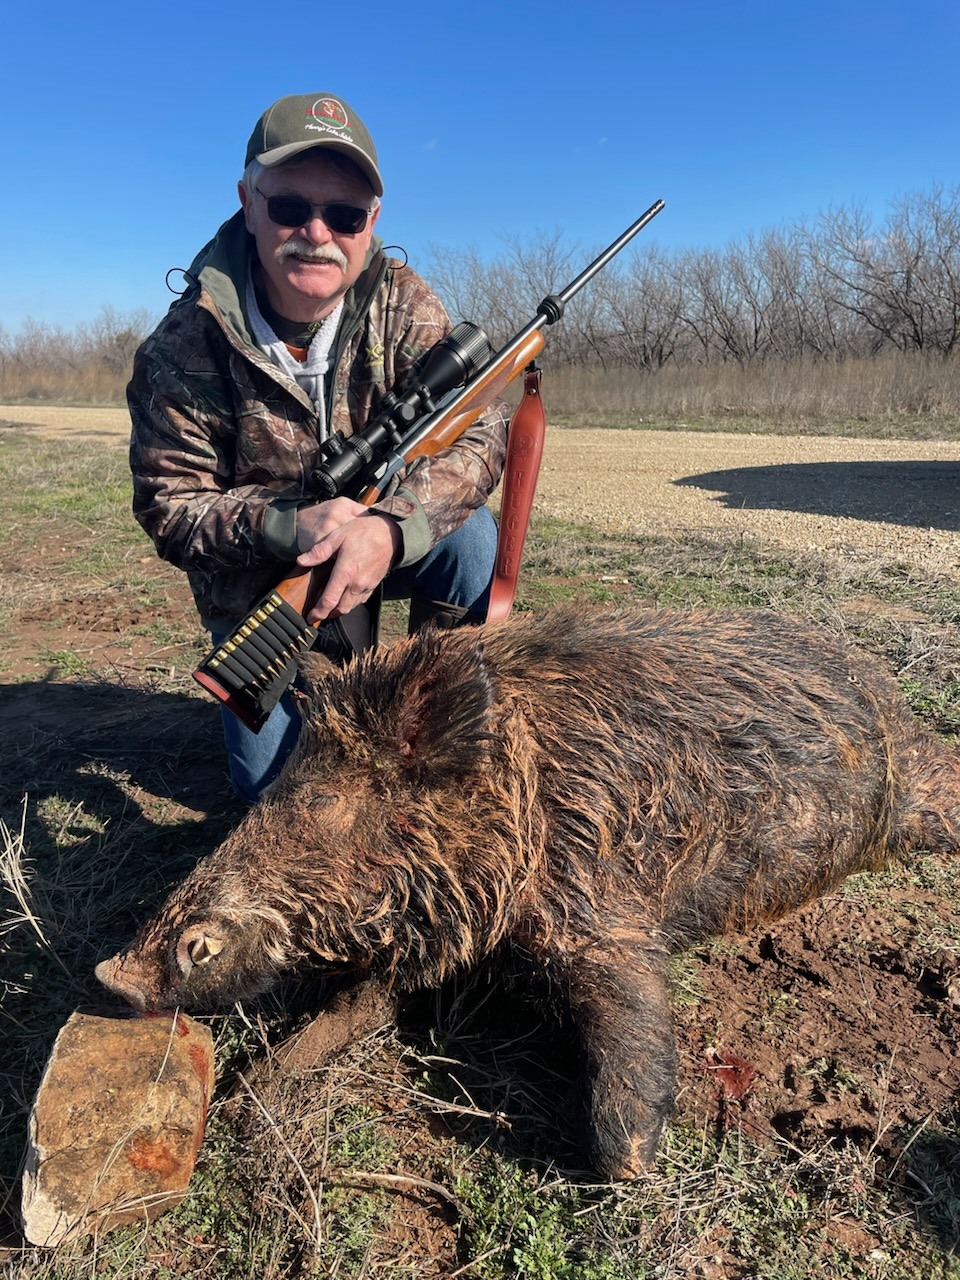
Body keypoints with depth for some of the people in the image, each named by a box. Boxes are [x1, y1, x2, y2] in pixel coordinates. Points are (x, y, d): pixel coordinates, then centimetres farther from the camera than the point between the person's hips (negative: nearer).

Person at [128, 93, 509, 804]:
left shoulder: (402, 304, -17)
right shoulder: (185, 344, -21)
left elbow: (482, 430, -24)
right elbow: (168, 506, -17)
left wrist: (389, 528, -42)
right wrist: (289, 527, -37)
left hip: (383, 546, 1)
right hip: (258, 585, -1)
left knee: (468, 530, -29)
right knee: (274, 784, -1)